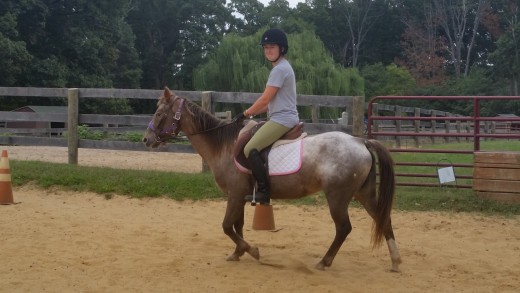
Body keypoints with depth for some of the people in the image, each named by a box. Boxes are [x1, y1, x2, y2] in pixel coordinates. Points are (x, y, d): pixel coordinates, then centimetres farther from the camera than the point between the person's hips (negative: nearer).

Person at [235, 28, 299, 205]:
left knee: (250, 149, -20)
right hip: (284, 118, 11)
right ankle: (263, 188, 21)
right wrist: (253, 112, 15)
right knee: (251, 143, 21)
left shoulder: (279, 69, -13)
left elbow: (265, 99, -15)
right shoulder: (282, 68, 19)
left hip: (282, 119, -11)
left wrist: (246, 113, -4)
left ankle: (264, 191, -19)